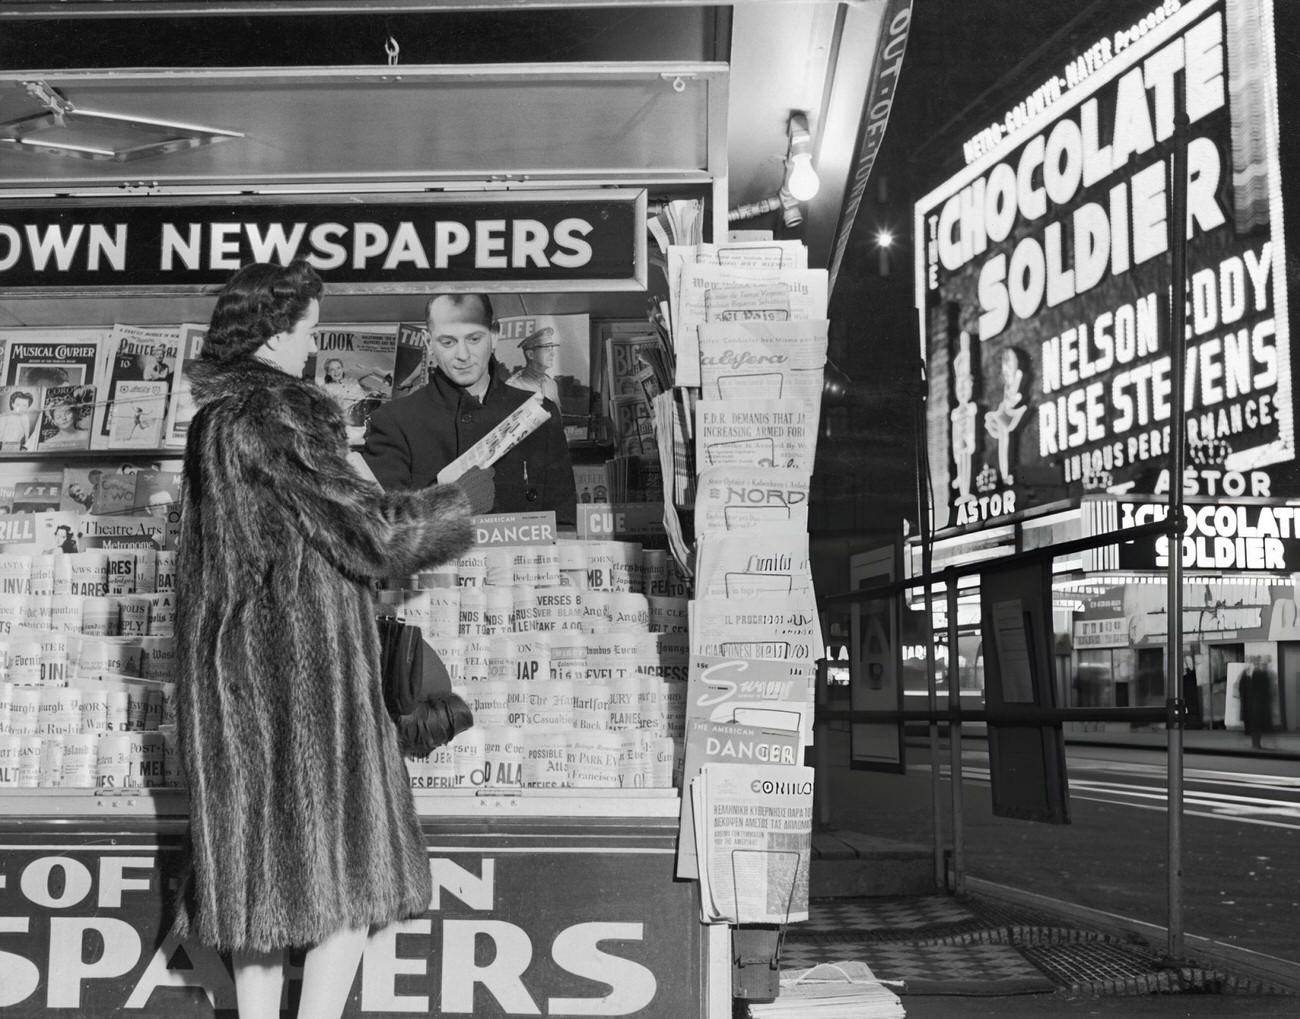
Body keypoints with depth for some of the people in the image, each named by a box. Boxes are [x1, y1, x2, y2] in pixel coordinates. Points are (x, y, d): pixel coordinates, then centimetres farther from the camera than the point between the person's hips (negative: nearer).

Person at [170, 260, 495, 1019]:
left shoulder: (214, 418, 13)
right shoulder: (273, 417, -14)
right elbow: (367, 529, -14)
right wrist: (465, 500, -2)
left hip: (234, 669, 9)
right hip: (302, 666, -9)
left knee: (260, 865, 12)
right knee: (348, 869, -1)